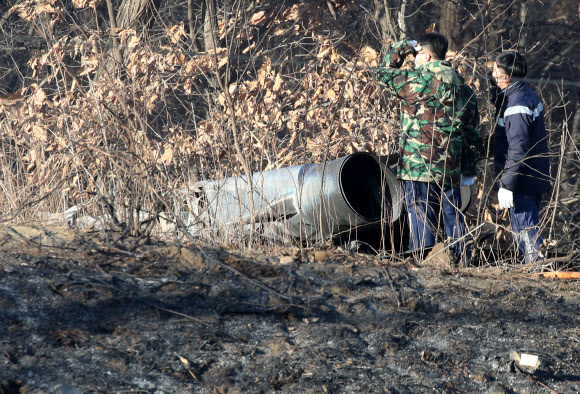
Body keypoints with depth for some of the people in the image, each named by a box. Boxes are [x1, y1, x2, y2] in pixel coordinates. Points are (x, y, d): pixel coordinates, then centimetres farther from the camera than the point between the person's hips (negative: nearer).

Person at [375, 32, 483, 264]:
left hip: (419, 167, -6)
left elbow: (384, 73, 6)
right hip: (451, 168, 6)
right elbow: (473, 131, 13)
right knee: (454, 218, 13)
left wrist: (402, 48, 18)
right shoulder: (464, 87, 10)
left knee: (422, 219, -3)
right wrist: (469, 170, 20)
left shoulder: (418, 81, -10)